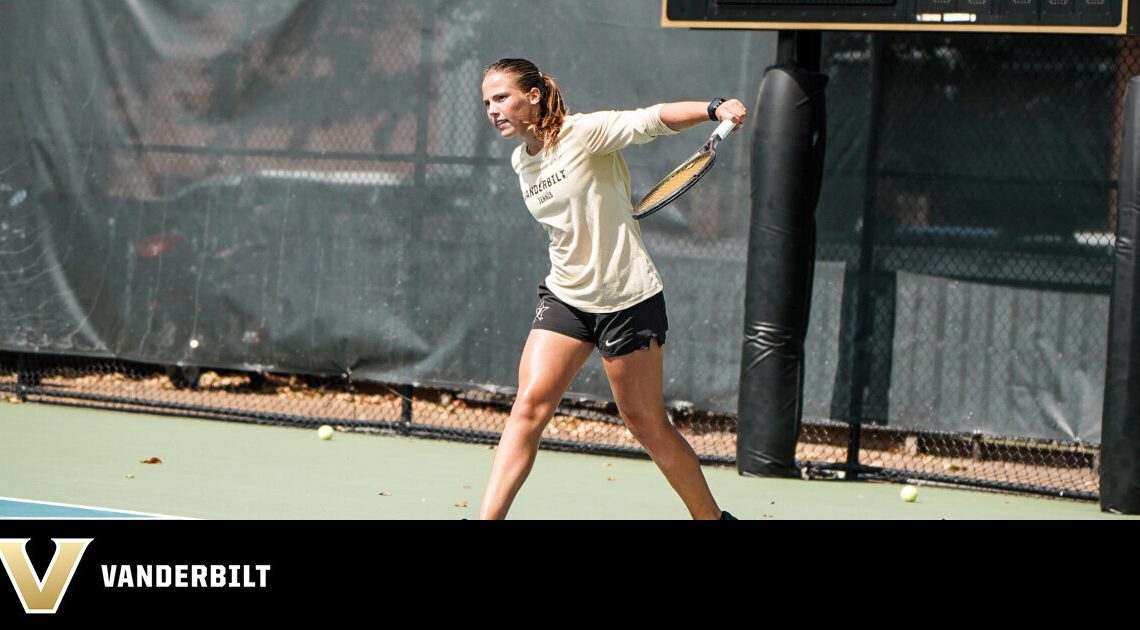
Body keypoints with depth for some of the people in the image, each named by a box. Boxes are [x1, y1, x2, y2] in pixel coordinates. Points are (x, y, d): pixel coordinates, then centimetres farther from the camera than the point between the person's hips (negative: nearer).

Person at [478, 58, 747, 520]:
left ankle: (713, 517, 19)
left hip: (627, 299, -6)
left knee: (647, 426, 1)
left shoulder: (585, 132, -14)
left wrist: (714, 109, -40)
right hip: (565, 298, 6)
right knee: (530, 405, -10)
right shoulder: (521, 162, 7)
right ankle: (488, 517, -12)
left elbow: (653, 120, -26)